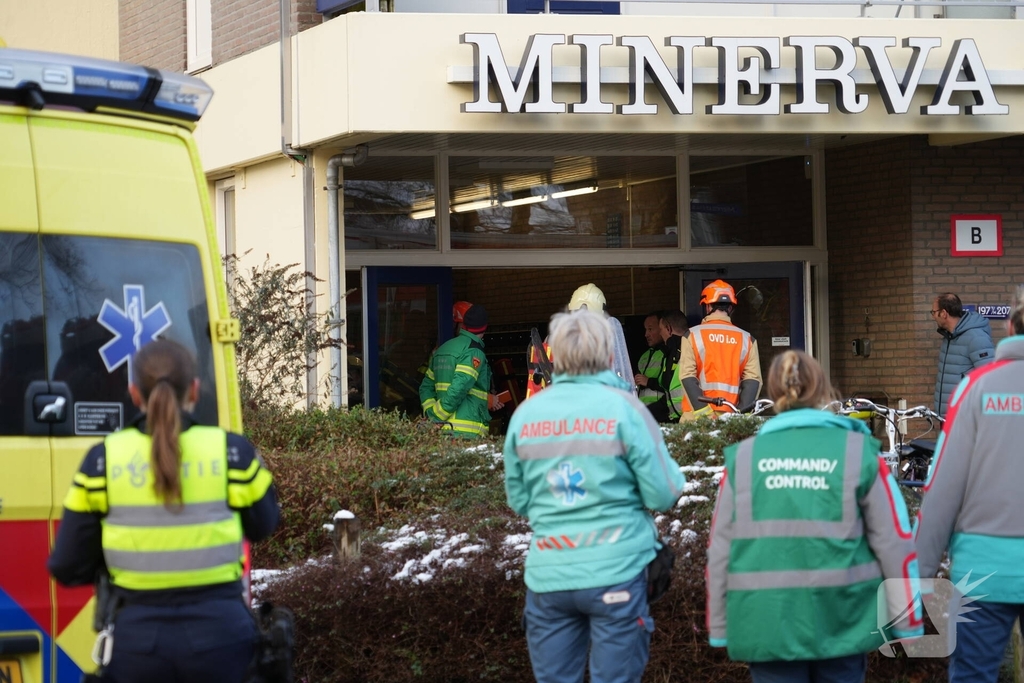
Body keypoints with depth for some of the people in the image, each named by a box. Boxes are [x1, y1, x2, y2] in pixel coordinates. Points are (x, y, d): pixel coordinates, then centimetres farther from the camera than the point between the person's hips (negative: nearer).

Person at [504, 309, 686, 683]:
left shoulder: (526, 414, 3)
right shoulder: (623, 408, -7)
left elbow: (518, 500, 11)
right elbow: (664, 495, -6)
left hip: (547, 577, 3)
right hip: (615, 573, -3)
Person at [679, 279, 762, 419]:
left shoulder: (693, 335, 2)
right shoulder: (746, 339, 7)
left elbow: (687, 376, -7)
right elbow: (752, 381, -1)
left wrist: (703, 411, -11)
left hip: (697, 417, -2)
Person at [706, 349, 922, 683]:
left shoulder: (743, 458, 2)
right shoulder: (858, 452, -1)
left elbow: (720, 550, 5)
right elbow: (894, 542, 0)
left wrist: (719, 627, 14)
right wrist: (907, 621, 8)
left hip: (766, 624, 0)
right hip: (841, 620, 0)